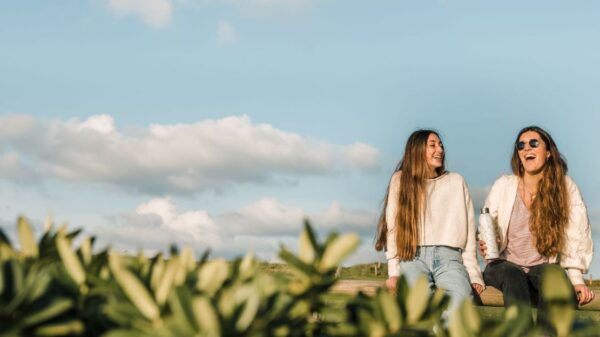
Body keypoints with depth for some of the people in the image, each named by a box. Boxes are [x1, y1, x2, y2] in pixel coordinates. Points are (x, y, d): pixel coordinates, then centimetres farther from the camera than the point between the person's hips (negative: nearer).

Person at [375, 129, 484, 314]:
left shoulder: (456, 182, 18)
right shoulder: (401, 180, 14)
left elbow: (468, 229, 12)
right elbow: (393, 227, 6)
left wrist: (473, 274, 1)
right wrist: (394, 272, -5)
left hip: (448, 257, 1)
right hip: (413, 256, -1)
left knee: (462, 294, -32)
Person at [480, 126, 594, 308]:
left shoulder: (566, 187, 1)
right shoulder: (504, 185, 2)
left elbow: (576, 236, -3)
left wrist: (576, 278, -13)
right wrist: (486, 245, -17)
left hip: (543, 266, 0)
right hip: (505, 265, 0)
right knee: (513, 277, -36)